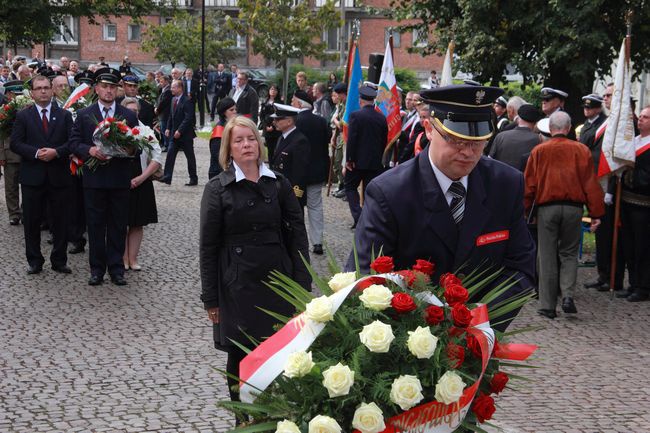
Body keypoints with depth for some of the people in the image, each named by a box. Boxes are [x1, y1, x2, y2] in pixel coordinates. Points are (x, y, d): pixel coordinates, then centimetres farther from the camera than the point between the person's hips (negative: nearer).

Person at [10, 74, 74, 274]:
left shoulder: (64, 115, 7)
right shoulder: (23, 116, 5)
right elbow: (15, 143, -3)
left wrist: (56, 152, -17)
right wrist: (36, 153, -16)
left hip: (58, 175, 1)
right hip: (32, 176, 0)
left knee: (60, 221, 5)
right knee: (32, 221, 5)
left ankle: (59, 261, 16)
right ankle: (34, 261, 16)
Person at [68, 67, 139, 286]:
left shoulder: (129, 116, 6)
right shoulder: (84, 115, 4)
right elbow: (74, 143, 1)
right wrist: (90, 150, -17)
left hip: (120, 179, 0)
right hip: (94, 178, 0)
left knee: (118, 226, 6)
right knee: (95, 226, 5)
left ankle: (116, 269, 13)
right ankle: (97, 269, 13)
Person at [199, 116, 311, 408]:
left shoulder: (279, 184, 6)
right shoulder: (218, 189, -1)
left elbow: (297, 235, 5)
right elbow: (208, 246, -1)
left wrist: (302, 286, -2)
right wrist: (210, 299, -2)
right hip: (238, 286, -2)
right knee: (240, 357, 5)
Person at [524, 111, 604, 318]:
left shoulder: (538, 151, 1)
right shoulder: (582, 150, 1)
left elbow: (529, 184, 2)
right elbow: (591, 183, 0)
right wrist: (596, 213, 4)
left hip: (546, 208, 0)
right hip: (573, 208, 1)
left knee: (547, 258, 6)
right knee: (569, 254, 15)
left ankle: (548, 306, 7)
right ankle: (568, 295, -4)